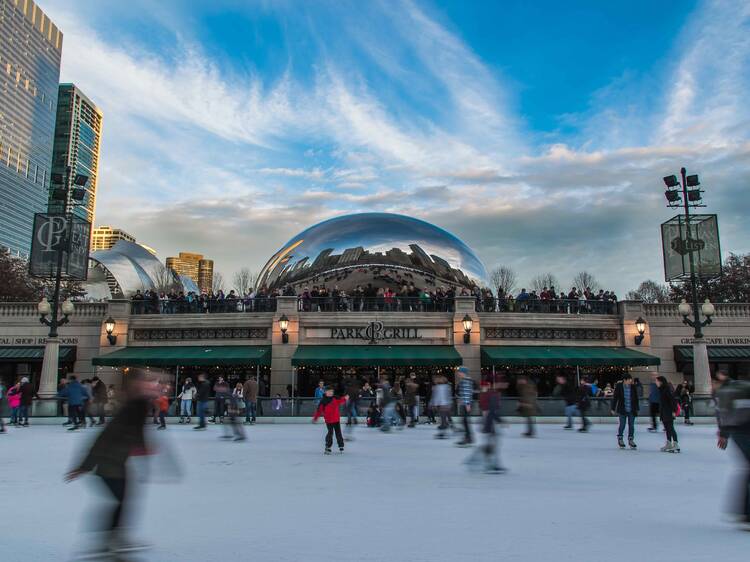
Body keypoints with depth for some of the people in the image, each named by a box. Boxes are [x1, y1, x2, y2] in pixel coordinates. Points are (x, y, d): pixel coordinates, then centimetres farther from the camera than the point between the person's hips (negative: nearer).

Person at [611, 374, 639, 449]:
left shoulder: (633, 387, 1)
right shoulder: (619, 386, -8)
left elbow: (636, 399, 10)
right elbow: (615, 398, -4)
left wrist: (636, 409, 10)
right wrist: (613, 409, -4)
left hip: (631, 410, 3)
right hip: (622, 410, -3)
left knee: (631, 425, 6)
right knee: (622, 425, 1)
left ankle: (631, 440, 21)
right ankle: (620, 439, 19)